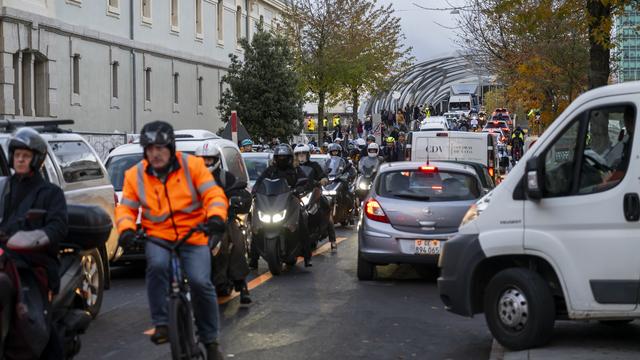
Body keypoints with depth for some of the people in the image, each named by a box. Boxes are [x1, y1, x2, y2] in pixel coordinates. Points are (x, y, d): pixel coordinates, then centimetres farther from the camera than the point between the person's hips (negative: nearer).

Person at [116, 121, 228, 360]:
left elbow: (213, 194, -5)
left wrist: (216, 215, -25)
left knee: (200, 282, -19)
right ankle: (161, 324, -19)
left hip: (194, 238, -1)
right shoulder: (135, 175, 6)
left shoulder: (192, 165, 0)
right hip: (158, 238, 1)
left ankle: (210, 340, 1)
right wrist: (126, 228, -12)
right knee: (157, 266, -33)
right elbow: (126, 208, 9)